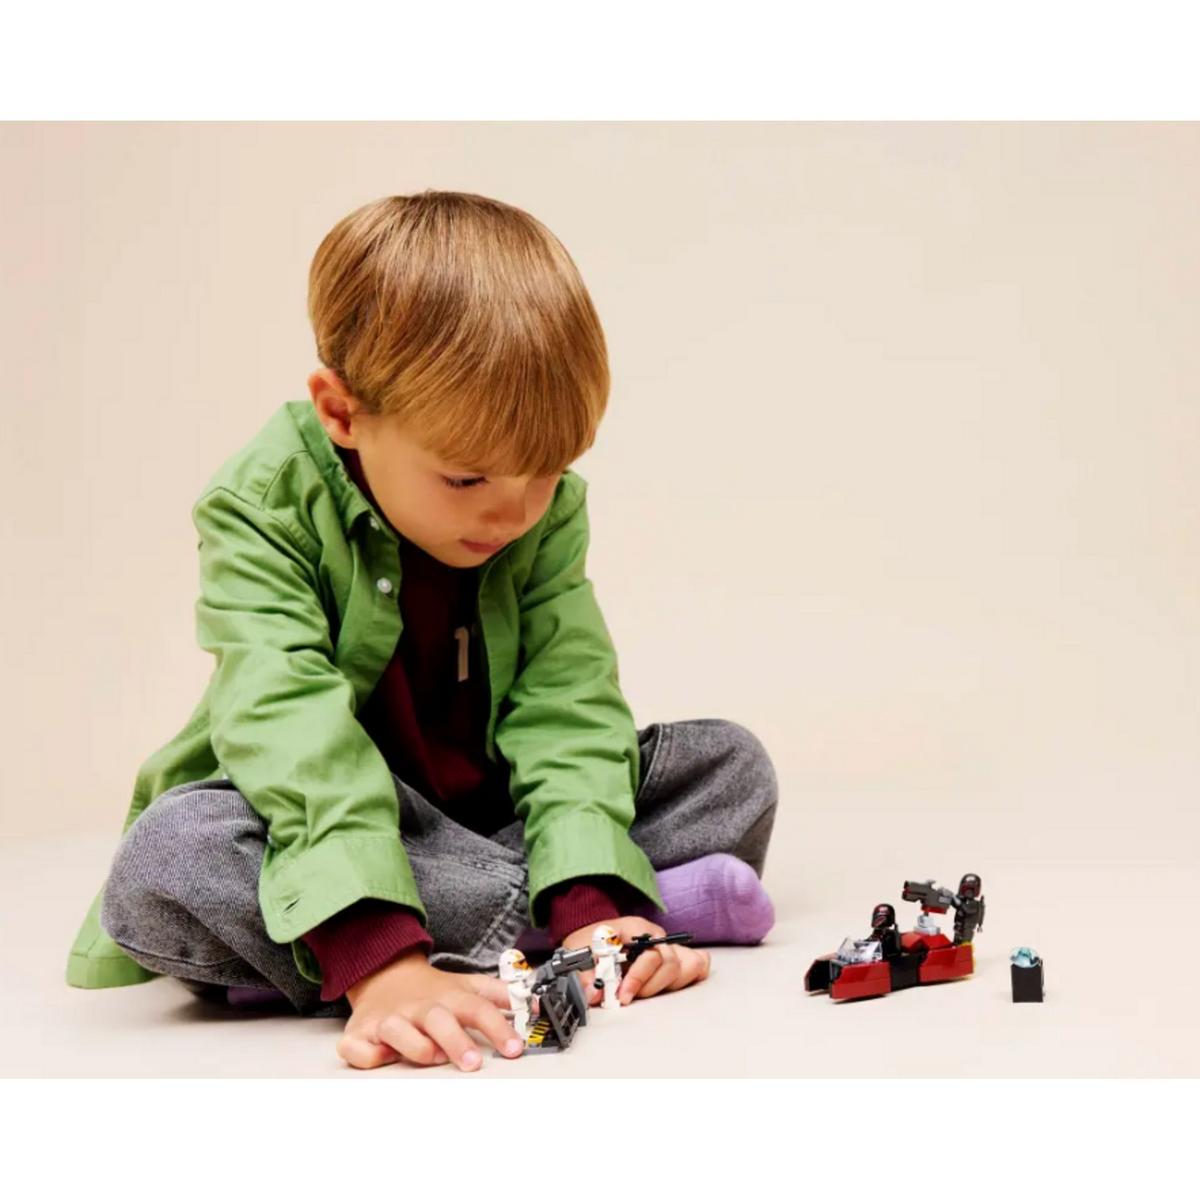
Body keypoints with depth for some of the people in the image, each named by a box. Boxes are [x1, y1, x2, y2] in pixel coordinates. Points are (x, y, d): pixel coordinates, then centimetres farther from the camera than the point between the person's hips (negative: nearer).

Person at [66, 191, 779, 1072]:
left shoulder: (550, 508, -7)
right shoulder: (261, 505, -20)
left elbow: (568, 700, -14)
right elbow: (288, 722, -33)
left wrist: (590, 898, -32)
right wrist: (378, 957, -46)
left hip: (491, 814, 3)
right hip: (320, 824, -3)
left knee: (732, 764, -6)